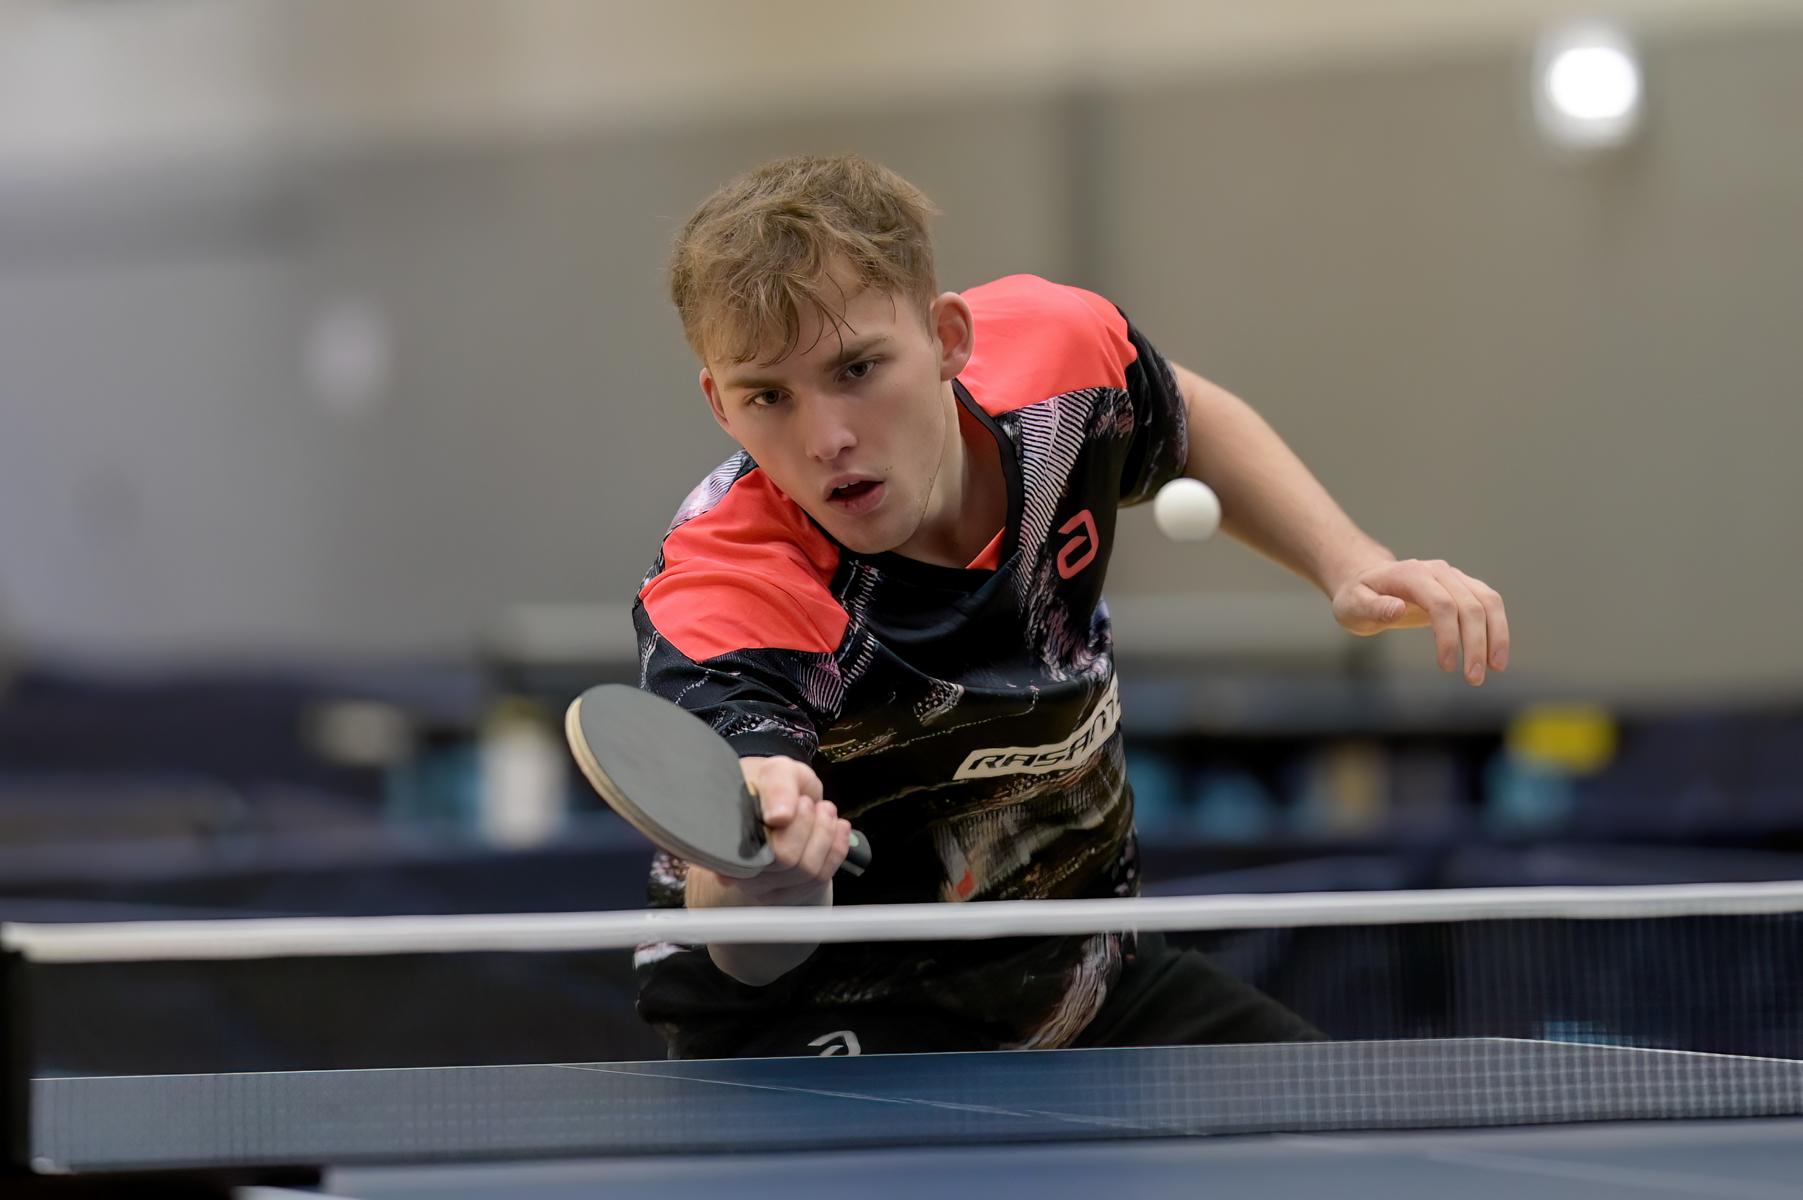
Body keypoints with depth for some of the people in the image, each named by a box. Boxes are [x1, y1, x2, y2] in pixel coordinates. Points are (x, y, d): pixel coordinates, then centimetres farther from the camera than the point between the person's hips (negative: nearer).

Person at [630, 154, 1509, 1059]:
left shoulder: (1056, 349, -16)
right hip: (832, 1015, -6)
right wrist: (753, 879, -70)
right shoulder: (722, 595, -33)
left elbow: (1185, 423, 11)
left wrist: (1351, 568, -2)